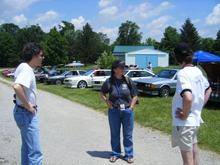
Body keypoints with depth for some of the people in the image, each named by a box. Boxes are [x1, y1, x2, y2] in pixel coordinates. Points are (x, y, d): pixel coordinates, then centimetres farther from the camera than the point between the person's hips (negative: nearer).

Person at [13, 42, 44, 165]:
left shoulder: (23, 67, 9)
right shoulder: (27, 70, -21)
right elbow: (17, 87, -39)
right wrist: (28, 106, -27)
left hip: (24, 112, 11)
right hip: (27, 113, -11)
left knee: (27, 147, 23)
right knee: (34, 152, -8)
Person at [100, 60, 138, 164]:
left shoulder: (128, 81, -3)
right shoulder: (109, 82, -6)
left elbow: (135, 96, 5)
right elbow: (102, 94, 11)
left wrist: (131, 107, -4)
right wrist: (108, 102, -3)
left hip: (127, 111, 0)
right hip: (114, 111, 0)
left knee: (128, 134, 8)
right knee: (115, 134, 12)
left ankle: (129, 155, 22)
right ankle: (115, 153, 29)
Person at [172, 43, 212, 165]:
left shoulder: (182, 73, -21)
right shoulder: (197, 71, 6)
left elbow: (188, 98, -36)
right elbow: (208, 89, 22)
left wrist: (184, 114, -20)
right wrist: (199, 106, 16)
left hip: (184, 122, -8)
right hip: (195, 119, 8)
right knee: (193, 151, 21)